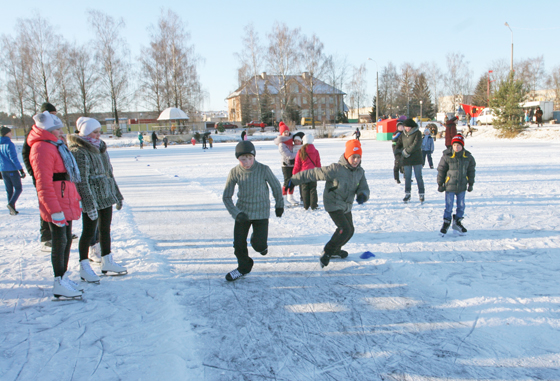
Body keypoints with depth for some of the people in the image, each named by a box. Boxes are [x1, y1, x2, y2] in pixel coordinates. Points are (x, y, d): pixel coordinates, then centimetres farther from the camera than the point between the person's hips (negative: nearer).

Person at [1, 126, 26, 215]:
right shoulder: (9, 144, -13)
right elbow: (13, 158, -17)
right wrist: (21, 170, -15)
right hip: (12, 170, -7)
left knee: (9, 190, 12)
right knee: (18, 188, 4)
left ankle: (12, 209, 12)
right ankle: (11, 204, -16)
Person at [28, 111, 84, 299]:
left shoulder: (56, 145, 17)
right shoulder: (41, 148, -15)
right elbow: (43, 183, -21)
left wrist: (76, 198, 22)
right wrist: (55, 210, -23)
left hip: (67, 203, 10)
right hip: (56, 205, -10)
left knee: (66, 240, 15)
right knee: (60, 242, -2)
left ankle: (63, 277, 27)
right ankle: (59, 284, 8)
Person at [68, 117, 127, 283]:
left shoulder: (101, 148, 11)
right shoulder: (79, 152, -14)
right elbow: (82, 181, -18)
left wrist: (117, 195, 19)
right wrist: (90, 205, -20)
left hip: (107, 195, 8)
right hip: (91, 197, -8)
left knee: (105, 228, 15)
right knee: (89, 232, 0)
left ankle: (107, 262, 27)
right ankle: (84, 267, 13)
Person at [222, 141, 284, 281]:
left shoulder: (263, 169, -17)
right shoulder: (234, 172, -12)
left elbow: (276, 187, 0)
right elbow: (226, 197, -6)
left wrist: (279, 205, 13)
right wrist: (236, 213, -19)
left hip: (261, 212, -2)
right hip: (242, 211, 2)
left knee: (259, 244, -6)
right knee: (238, 243, 5)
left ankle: (261, 244, 33)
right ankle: (244, 267, 33)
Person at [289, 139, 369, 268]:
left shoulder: (360, 171, -4)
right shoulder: (336, 169, -25)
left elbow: (364, 188, -2)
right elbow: (314, 173, -22)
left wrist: (362, 195, -28)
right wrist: (294, 181, -20)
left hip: (346, 206, 8)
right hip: (333, 204, -8)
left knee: (350, 230, 18)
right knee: (345, 229, -21)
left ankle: (335, 250, 40)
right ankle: (327, 253, -5)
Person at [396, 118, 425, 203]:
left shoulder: (417, 133, -5)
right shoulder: (403, 134, 11)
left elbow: (416, 145, -16)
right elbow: (398, 144, 18)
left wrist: (407, 151, -14)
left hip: (416, 159, -4)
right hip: (406, 159, 4)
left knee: (418, 177, 0)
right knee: (407, 177, 5)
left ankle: (421, 194, 7)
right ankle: (407, 194, 11)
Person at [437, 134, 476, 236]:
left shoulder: (468, 157, 1)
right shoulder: (447, 156, -9)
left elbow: (471, 171, 12)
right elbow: (441, 170, -2)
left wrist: (470, 184, 12)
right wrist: (440, 184, -2)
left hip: (462, 186, 3)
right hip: (450, 186, -3)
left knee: (461, 205, 10)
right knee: (448, 206, 0)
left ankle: (457, 223, 26)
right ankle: (446, 223, 17)